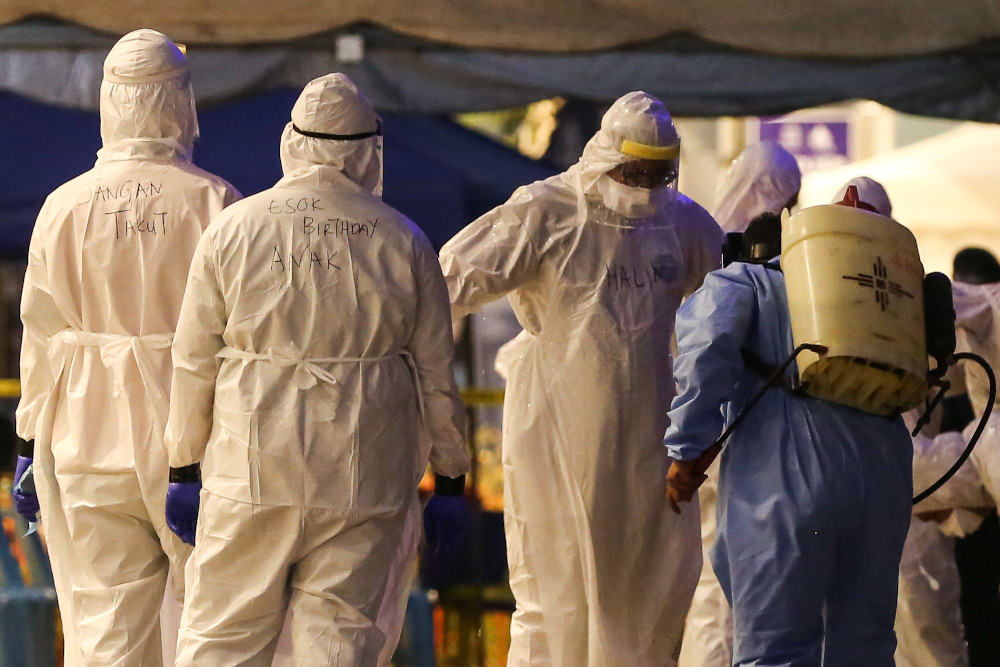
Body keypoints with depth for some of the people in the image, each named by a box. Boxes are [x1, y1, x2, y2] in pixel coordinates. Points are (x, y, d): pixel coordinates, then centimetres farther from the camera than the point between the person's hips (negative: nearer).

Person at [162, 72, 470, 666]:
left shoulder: (233, 230, 0)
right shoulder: (403, 243, 1)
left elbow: (195, 362, 2)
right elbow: (435, 372, 4)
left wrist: (184, 467, 9)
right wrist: (451, 476, 13)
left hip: (252, 472, 0)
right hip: (367, 480, 0)